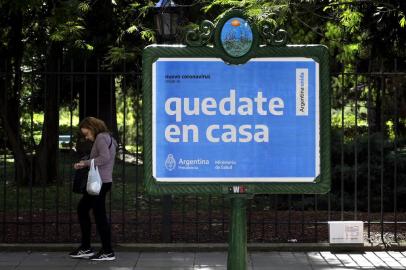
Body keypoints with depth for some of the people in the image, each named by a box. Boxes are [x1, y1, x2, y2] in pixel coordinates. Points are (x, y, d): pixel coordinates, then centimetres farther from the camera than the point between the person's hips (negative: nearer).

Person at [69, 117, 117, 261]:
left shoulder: (101, 138, -11)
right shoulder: (107, 138, 18)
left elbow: (105, 158, -25)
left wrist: (85, 163, -18)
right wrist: (85, 164, 8)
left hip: (100, 182, -11)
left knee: (99, 215, -3)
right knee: (82, 208, 18)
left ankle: (108, 252, 4)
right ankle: (86, 248, 21)